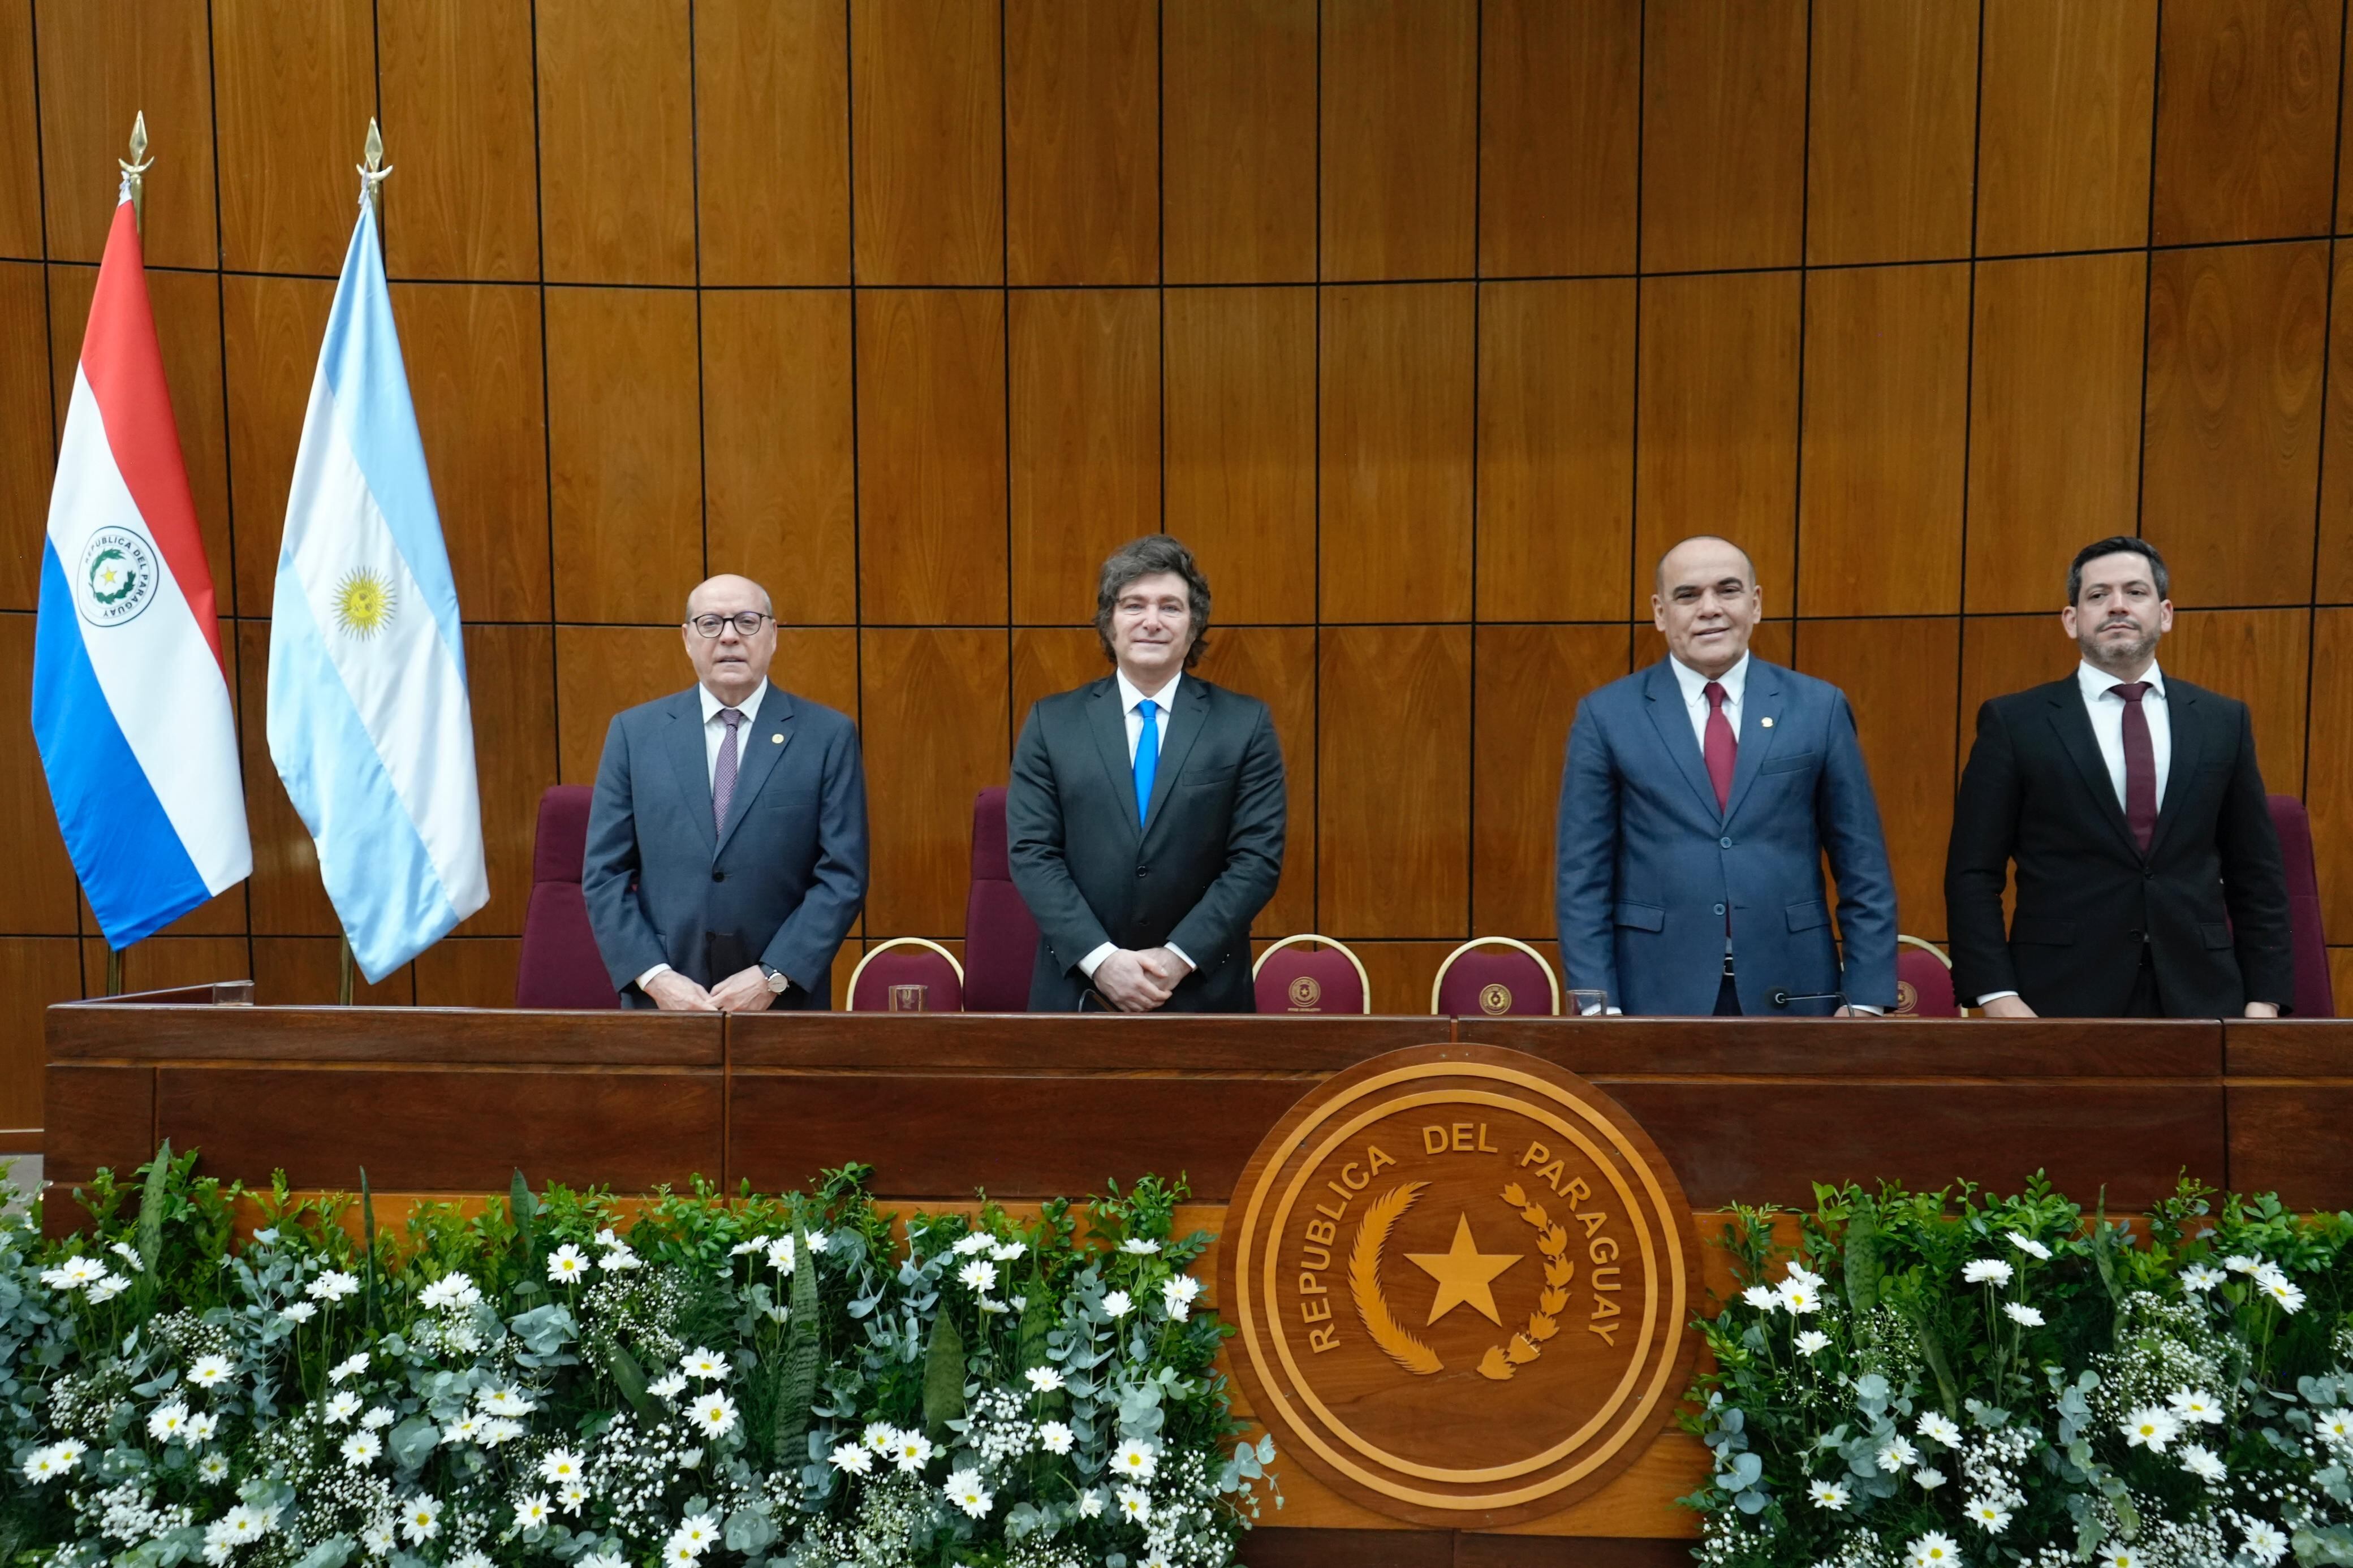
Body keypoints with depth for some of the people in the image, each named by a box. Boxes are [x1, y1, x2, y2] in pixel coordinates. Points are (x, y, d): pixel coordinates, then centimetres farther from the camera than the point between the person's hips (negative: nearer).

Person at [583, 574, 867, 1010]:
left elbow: (843, 876, -5)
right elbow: (604, 873, 2)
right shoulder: (634, 731, 3)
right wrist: (655, 977, -10)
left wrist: (773, 977, -13)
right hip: (663, 999, 1)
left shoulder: (829, 735, -2)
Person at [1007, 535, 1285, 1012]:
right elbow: (1031, 852, -3)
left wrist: (1180, 956, -13)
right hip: (1077, 990, 1)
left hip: (1203, 993, 0)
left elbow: (1258, 857, -4)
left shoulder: (1246, 723, 1)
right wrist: (1099, 958, -14)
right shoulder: (1052, 722, 3)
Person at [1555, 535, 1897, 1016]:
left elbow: (1864, 870, 5)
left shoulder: (1820, 707, 4)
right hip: (1657, 995, -1)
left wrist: (1866, 1000, -1)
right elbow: (1584, 879, -1)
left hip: (1793, 993, 1)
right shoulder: (1607, 715, 0)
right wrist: (1598, 1008, -7)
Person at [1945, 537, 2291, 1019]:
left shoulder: (2223, 721, 8)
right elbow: (1973, 873, -4)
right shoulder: (2015, 722, -1)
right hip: (2063, 997, -3)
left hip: (2198, 995, 3)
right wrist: (1996, 995, -12)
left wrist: (2265, 999, 3)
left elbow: (2256, 874, 10)